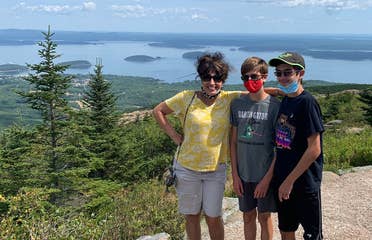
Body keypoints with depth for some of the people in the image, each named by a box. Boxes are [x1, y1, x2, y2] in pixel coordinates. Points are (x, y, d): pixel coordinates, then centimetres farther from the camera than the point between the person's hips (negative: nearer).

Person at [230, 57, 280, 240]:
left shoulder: (275, 106, -11)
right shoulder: (237, 104, 0)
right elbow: (233, 142, 4)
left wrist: (267, 178, -12)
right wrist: (235, 174, 1)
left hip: (265, 174, -3)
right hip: (243, 174, 3)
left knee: (264, 217, 11)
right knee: (248, 216, 16)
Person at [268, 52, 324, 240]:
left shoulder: (307, 102, -16)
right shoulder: (285, 100, 6)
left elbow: (314, 149, -19)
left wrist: (290, 181, -17)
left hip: (304, 183, -7)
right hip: (283, 180, 7)